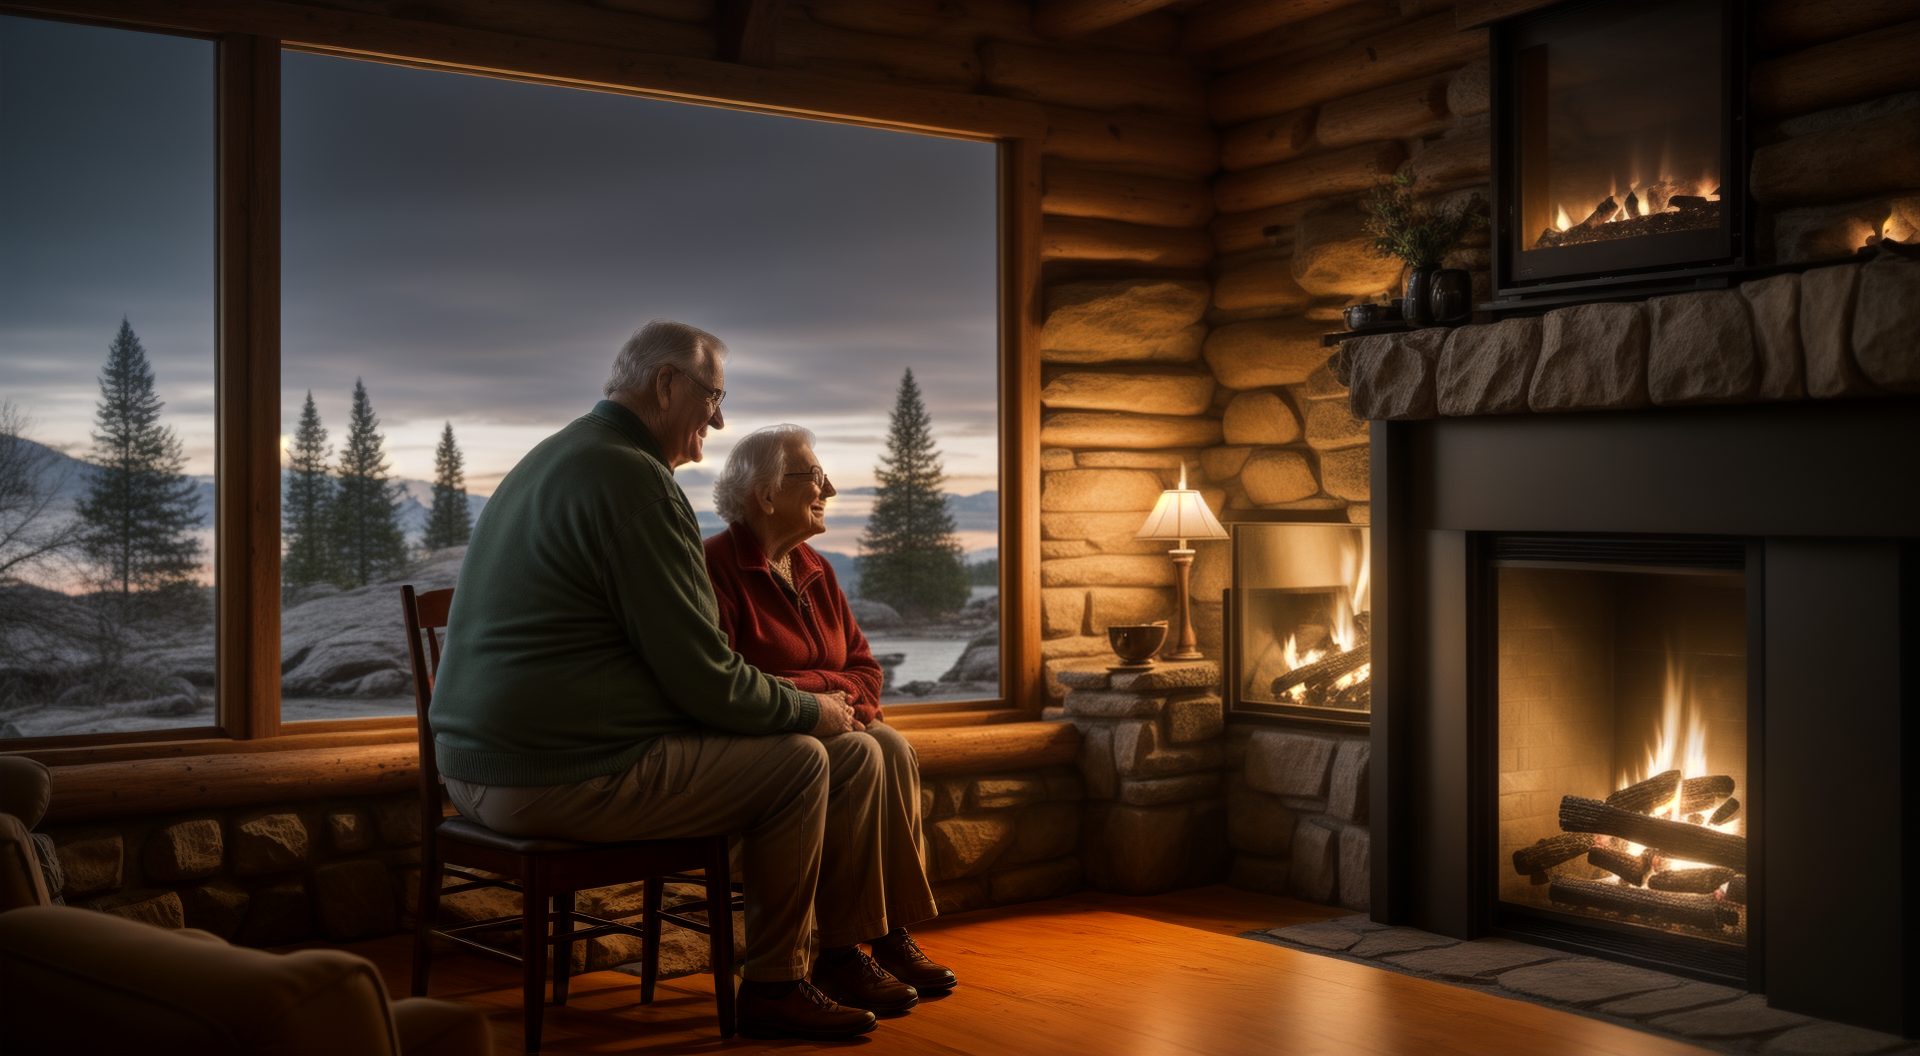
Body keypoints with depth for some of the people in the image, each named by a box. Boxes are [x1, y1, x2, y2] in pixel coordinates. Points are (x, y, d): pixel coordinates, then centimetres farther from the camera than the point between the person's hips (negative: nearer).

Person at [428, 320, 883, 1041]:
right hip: (565, 781, -11)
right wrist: (812, 708, 2)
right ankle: (774, 987, 13)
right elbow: (704, 679, -17)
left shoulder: (548, 462, 18)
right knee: (803, 760, 1)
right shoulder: (633, 478, -16)